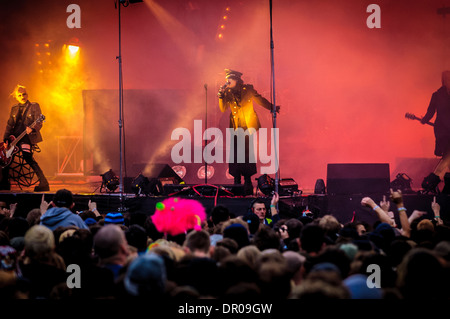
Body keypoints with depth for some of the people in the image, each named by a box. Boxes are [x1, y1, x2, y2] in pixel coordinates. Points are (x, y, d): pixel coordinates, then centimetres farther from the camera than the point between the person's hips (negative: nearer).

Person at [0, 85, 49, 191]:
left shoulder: (34, 106, 0)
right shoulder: (14, 109, 15)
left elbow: (39, 123, -9)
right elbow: (9, 125, 14)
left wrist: (32, 129, -30)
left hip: (28, 138, -6)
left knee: (28, 157, -26)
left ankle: (43, 183, -24)